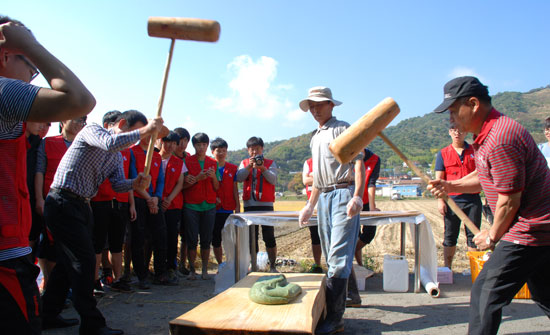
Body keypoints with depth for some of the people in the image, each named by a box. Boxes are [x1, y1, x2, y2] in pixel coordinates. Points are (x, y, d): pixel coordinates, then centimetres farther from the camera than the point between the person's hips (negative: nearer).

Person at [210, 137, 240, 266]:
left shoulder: (232, 168, 6)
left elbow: (235, 189, 7)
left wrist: (237, 206, 3)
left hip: (228, 209, 1)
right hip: (213, 209, 0)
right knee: (216, 239, 6)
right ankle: (220, 265, 18)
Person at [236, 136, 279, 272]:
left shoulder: (270, 163, 8)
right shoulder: (244, 163, 13)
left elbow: (273, 180, -6)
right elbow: (239, 178, -2)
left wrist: (262, 168, -19)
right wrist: (249, 166, -16)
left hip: (266, 204, -2)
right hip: (249, 204, 2)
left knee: (269, 237, -4)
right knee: (251, 237, 6)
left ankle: (272, 266, 5)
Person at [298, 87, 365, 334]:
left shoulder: (343, 129, -2)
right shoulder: (315, 138, 21)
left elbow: (359, 164, -11)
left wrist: (357, 196, -23)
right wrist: (310, 205, 25)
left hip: (343, 193, -8)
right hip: (323, 198, 9)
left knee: (338, 257, -12)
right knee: (330, 257, 12)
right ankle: (348, 295, 25)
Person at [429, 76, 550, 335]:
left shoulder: (500, 139, -25)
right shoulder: (488, 133, 9)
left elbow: (509, 200, -22)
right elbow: (484, 177, 19)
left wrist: (493, 236, -8)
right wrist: (450, 186, 3)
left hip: (526, 233, -11)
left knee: (485, 295, -4)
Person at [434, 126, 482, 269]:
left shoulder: (474, 151, 9)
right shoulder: (443, 153, 5)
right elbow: (439, 179, 2)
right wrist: (440, 200, -6)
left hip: (473, 200, 1)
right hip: (452, 200, -1)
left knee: (473, 236, 5)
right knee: (450, 236, 6)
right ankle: (447, 269, 14)